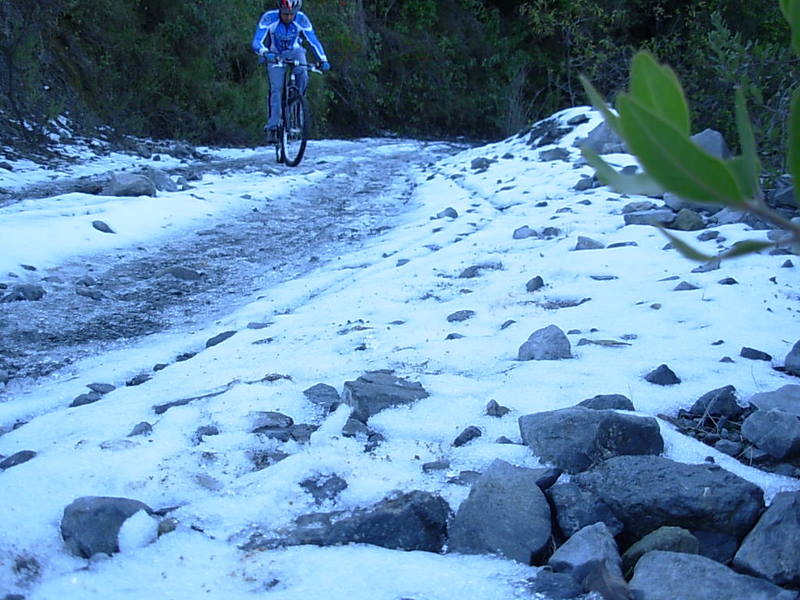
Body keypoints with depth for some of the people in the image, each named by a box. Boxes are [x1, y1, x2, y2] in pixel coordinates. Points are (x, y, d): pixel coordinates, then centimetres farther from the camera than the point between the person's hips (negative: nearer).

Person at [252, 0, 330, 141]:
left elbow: (313, 41, -18)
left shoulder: (301, 19, -21)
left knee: (302, 75, -30)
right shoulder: (269, 18, -26)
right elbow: (256, 42, -31)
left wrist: (323, 59, -32)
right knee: (275, 88, -16)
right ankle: (273, 124, -13)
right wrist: (265, 53, -52)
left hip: (295, 52, 1)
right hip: (275, 55, -1)